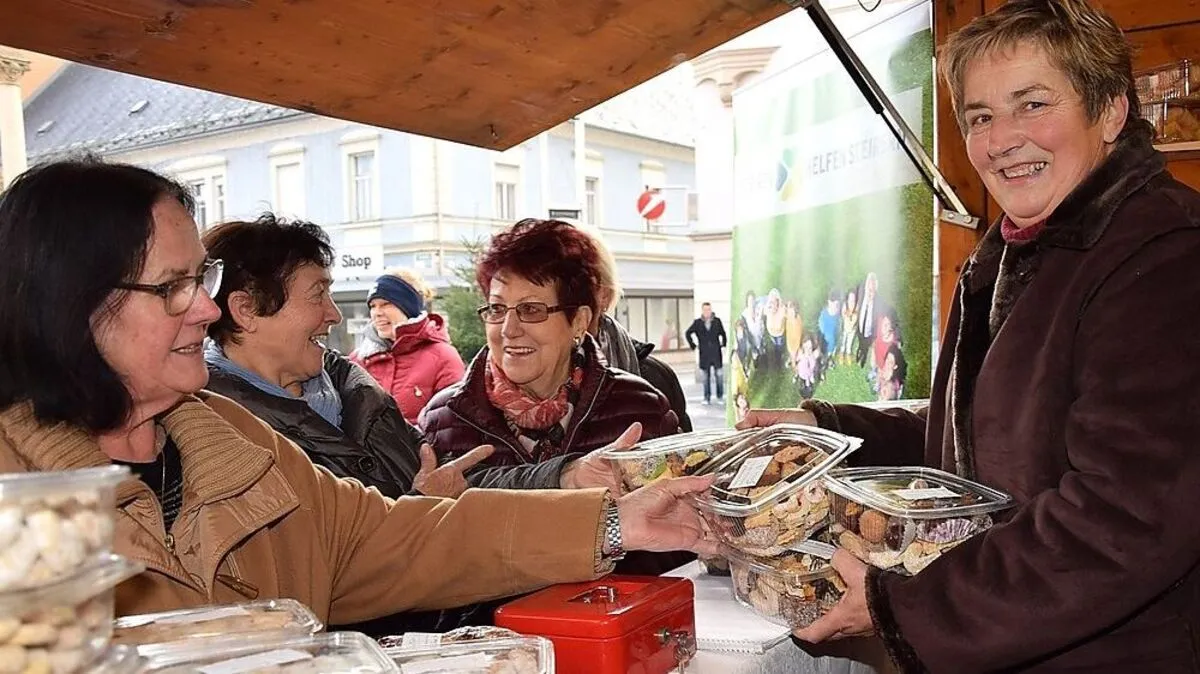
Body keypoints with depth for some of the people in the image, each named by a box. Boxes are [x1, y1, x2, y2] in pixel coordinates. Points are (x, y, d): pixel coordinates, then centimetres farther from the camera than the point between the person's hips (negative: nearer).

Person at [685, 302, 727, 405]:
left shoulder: (717, 321, 3)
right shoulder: (697, 323, 1)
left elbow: (723, 334, 18)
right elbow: (688, 333, 13)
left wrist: (723, 345, 11)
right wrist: (692, 346, 8)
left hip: (716, 353, 0)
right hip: (704, 355, 0)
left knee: (719, 375, 0)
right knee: (706, 377, 2)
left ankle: (720, 396, 10)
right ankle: (707, 398, 8)